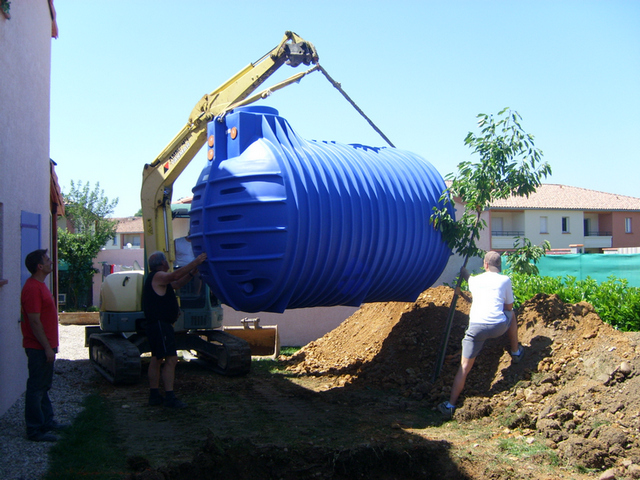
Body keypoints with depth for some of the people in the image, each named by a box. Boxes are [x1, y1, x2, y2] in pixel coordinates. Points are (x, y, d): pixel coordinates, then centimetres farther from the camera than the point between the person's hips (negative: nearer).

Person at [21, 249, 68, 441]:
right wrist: (47, 348, -21)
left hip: (45, 346, 10)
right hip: (39, 348, -10)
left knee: (43, 387, 18)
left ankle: (47, 422, 28)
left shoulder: (39, 285, 14)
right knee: (36, 388, -2)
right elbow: (34, 321, -22)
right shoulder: (32, 288, -19)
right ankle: (35, 430, 5)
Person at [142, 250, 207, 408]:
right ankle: (169, 397, -14)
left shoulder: (157, 278, 20)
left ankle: (154, 395, 18)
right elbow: (175, 275, -29)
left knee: (157, 359, 13)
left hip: (156, 324, 11)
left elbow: (176, 284, 23)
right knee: (171, 359, -13)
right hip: (160, 324, -11)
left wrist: (192, 272, 14)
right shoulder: (157, 276, -13)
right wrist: (195, 262, -27)